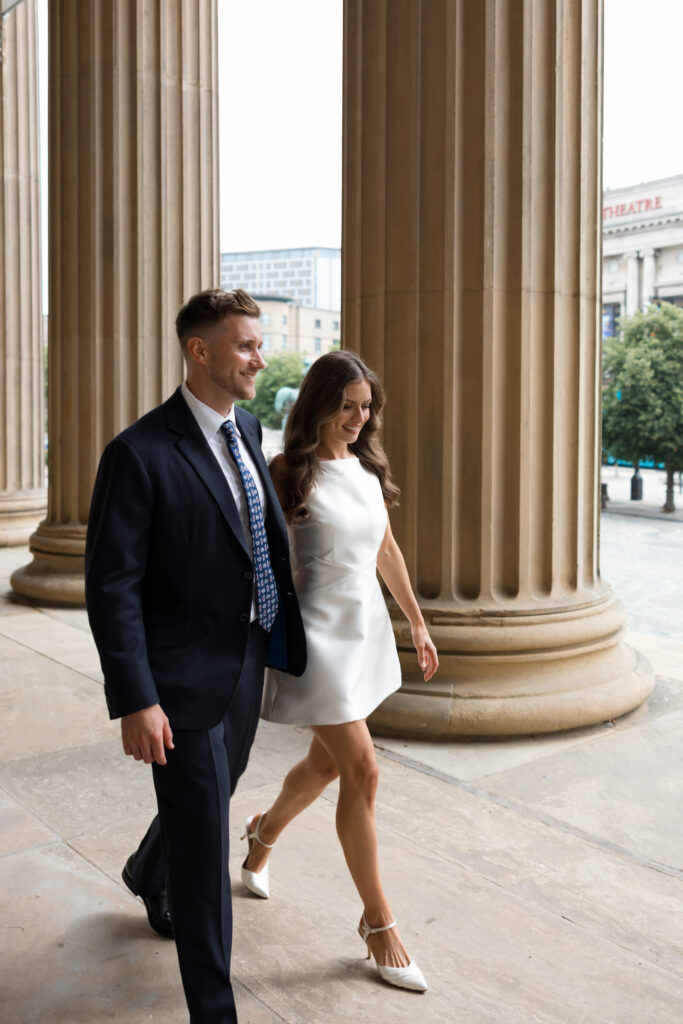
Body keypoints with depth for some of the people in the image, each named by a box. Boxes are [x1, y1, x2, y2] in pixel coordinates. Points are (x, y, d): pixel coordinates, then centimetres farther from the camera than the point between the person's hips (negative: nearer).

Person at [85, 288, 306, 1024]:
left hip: (247, 661, 8)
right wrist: (135, 700, -20)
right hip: (184, 675, -8)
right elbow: (110, 588, -18)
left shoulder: (247, 430, 6)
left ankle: (148, 876, 58)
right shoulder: (140, 453, -18)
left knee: (208, 802, 26)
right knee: (203, 834, 3)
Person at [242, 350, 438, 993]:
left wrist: (416, 621, 17)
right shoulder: (289, 473, -12)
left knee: (328, 762, 19)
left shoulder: (368, 468, 7)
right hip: (318, 633, -7)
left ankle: (264, 832, 48)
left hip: (367, 629, 7)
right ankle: (377, 923, 11)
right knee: (361, 771, -6)